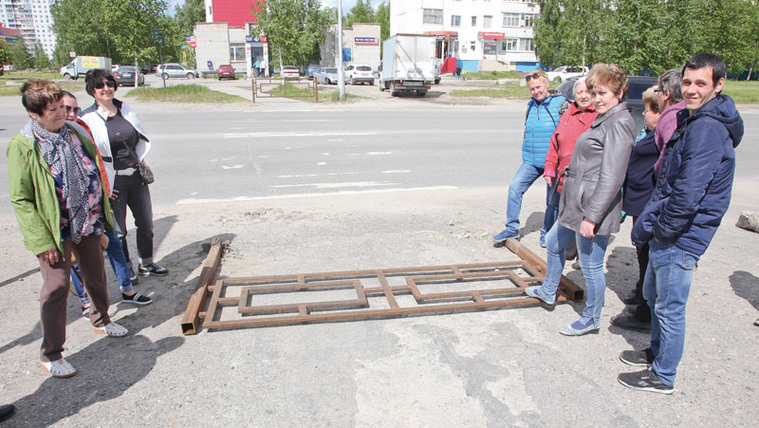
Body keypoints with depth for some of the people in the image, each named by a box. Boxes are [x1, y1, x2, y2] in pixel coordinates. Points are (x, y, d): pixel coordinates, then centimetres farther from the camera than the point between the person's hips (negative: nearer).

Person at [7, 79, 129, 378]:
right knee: (57, 286, -3)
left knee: (96, 276, 19)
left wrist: (102, 215, 15)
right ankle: (50, 354, 14)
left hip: (89, 224, 6)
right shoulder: (22, 146, -14)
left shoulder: (74, 131, 3)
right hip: (56, 230, -6)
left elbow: (94, 170, 15)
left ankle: (100, 321, 44)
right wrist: (42, 241, -17)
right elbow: (20, 200, -13)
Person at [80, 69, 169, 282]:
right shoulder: (88, 118, -11)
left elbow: (141, 139, 18)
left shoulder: (125, 110, 6)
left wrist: (140, 164, 11)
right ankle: (126, 269, 26)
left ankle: (147, 263, 32)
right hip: (112, 182, -5)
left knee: (146, 223, 14)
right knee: (117, 229, 7)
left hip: (136, 177, 5)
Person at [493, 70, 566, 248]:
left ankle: (547, 233, 22)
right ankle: (512, 228, -2)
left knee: (553, 199, 4)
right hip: (531, 161, 5)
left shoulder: (561, 103, -5)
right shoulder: (531, 105, 12)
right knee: (515, 186, -12)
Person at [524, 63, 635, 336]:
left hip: (594, 210, -11)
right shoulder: (605, 119, 13)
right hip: (576, 206, 11)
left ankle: (591, 320, 24)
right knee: (554, 243, 24)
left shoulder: (619, 124, -19)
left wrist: (592, 216, -24)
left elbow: (611, 178, -24)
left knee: (591, 265, 4)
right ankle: (548, 292, 45)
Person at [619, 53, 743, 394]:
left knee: (670, 309, 5)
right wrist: (648, 223, 11)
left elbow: (688, 194, -28)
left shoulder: (708, 128, -22)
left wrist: (662, 229, -14)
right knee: (653, 296, 23)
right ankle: (657, 353, 43)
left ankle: (663, 377, 22)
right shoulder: (693, 121, 12)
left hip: (680, 238, -10)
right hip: (665, 235, 10)